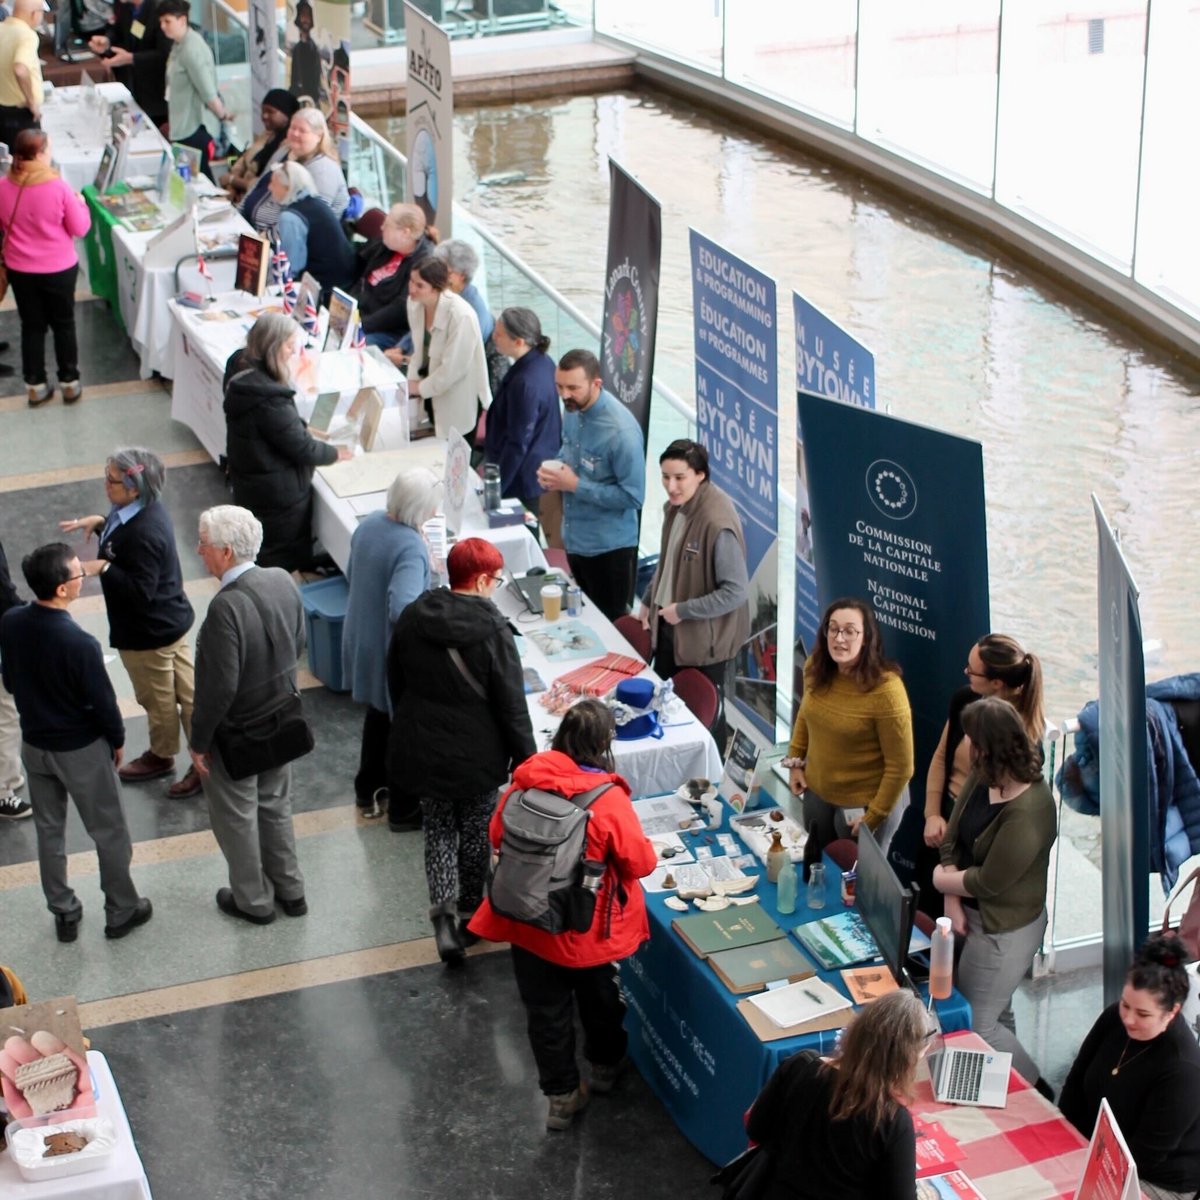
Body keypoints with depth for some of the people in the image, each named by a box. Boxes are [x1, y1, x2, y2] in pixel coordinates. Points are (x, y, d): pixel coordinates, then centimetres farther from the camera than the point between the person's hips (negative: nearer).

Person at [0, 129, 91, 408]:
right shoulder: (58, 186, -21)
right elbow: (80, 228, -11)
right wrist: (80, 204, 6)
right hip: (59, 269, -3)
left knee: (32, 326, 16)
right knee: (63, 325, 15)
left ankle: (35, 386, 24)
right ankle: (70, 384, 24)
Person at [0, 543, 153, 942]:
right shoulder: (79, 643, -32)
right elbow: (102, 701, -20)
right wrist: (117, 740, -1)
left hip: (34, 743, 6)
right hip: (81, 749, -6)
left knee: (48, 830, 21)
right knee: (109, 833, 15)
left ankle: (63, 913, 34)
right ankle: (121, 911, 29)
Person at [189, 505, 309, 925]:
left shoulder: (226, 608, -33)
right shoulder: (282, 581, -10)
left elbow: (220, 688, -28)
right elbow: (297, 645, 5)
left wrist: (199, 741, -15)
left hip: (235, 735, -7)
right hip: (280, 721, 7)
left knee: (236, 817, 15)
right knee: (275, 806, 25)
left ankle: (254, 900, 32)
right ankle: (290, 890, 39)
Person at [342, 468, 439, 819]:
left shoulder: (369, 524, -6)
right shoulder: (411, 547, -31)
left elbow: (352, 576, 10)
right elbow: (403, 610, -40)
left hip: (362, 642, 8)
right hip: (393, 651, -8)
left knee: (378, 712, 28)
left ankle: (369, 787, 45)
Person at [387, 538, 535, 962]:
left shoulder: (412, 618, -4)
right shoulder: (492, 630, -20)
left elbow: (396, 683, 9)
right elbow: (512, 704, -16)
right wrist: (525, 757, -4)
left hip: (422, 748, 4)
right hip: (476, 753, -4)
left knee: (438, 828, 15)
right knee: (475, 831, 17)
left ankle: (443, 915, -1)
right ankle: (470, 912, 31)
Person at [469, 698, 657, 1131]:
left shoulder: (526, 780, -13)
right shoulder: (609, 800, -25)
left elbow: (497, 836, 2)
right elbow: (640, 862, -16)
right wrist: (648, 849, 6)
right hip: (588, 930, -2)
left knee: (546, 1009, 17)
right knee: (598, 997, 25)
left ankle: (561, 1095, 27)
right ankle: (606, 1065, 47)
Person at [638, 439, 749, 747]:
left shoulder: (718, 523, -29)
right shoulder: (675, 506, -3)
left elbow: (736, 591, -27)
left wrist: (684, 611, -22)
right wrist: (648, 601, 12)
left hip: (704, 637, -8)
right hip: (668, 626, 8)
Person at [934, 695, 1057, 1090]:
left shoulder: (1027, 812, -31)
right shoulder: (982, 776, -6)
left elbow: (989, 881, -24)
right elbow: (952, 840, -1)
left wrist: (941, 879, -7)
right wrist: (953, 903, -10)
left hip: (1005, 930, -8)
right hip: (975, 914, 8)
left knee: (978, 1026, 2)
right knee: (994, 1013, 23)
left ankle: (1037, 1094, 23)